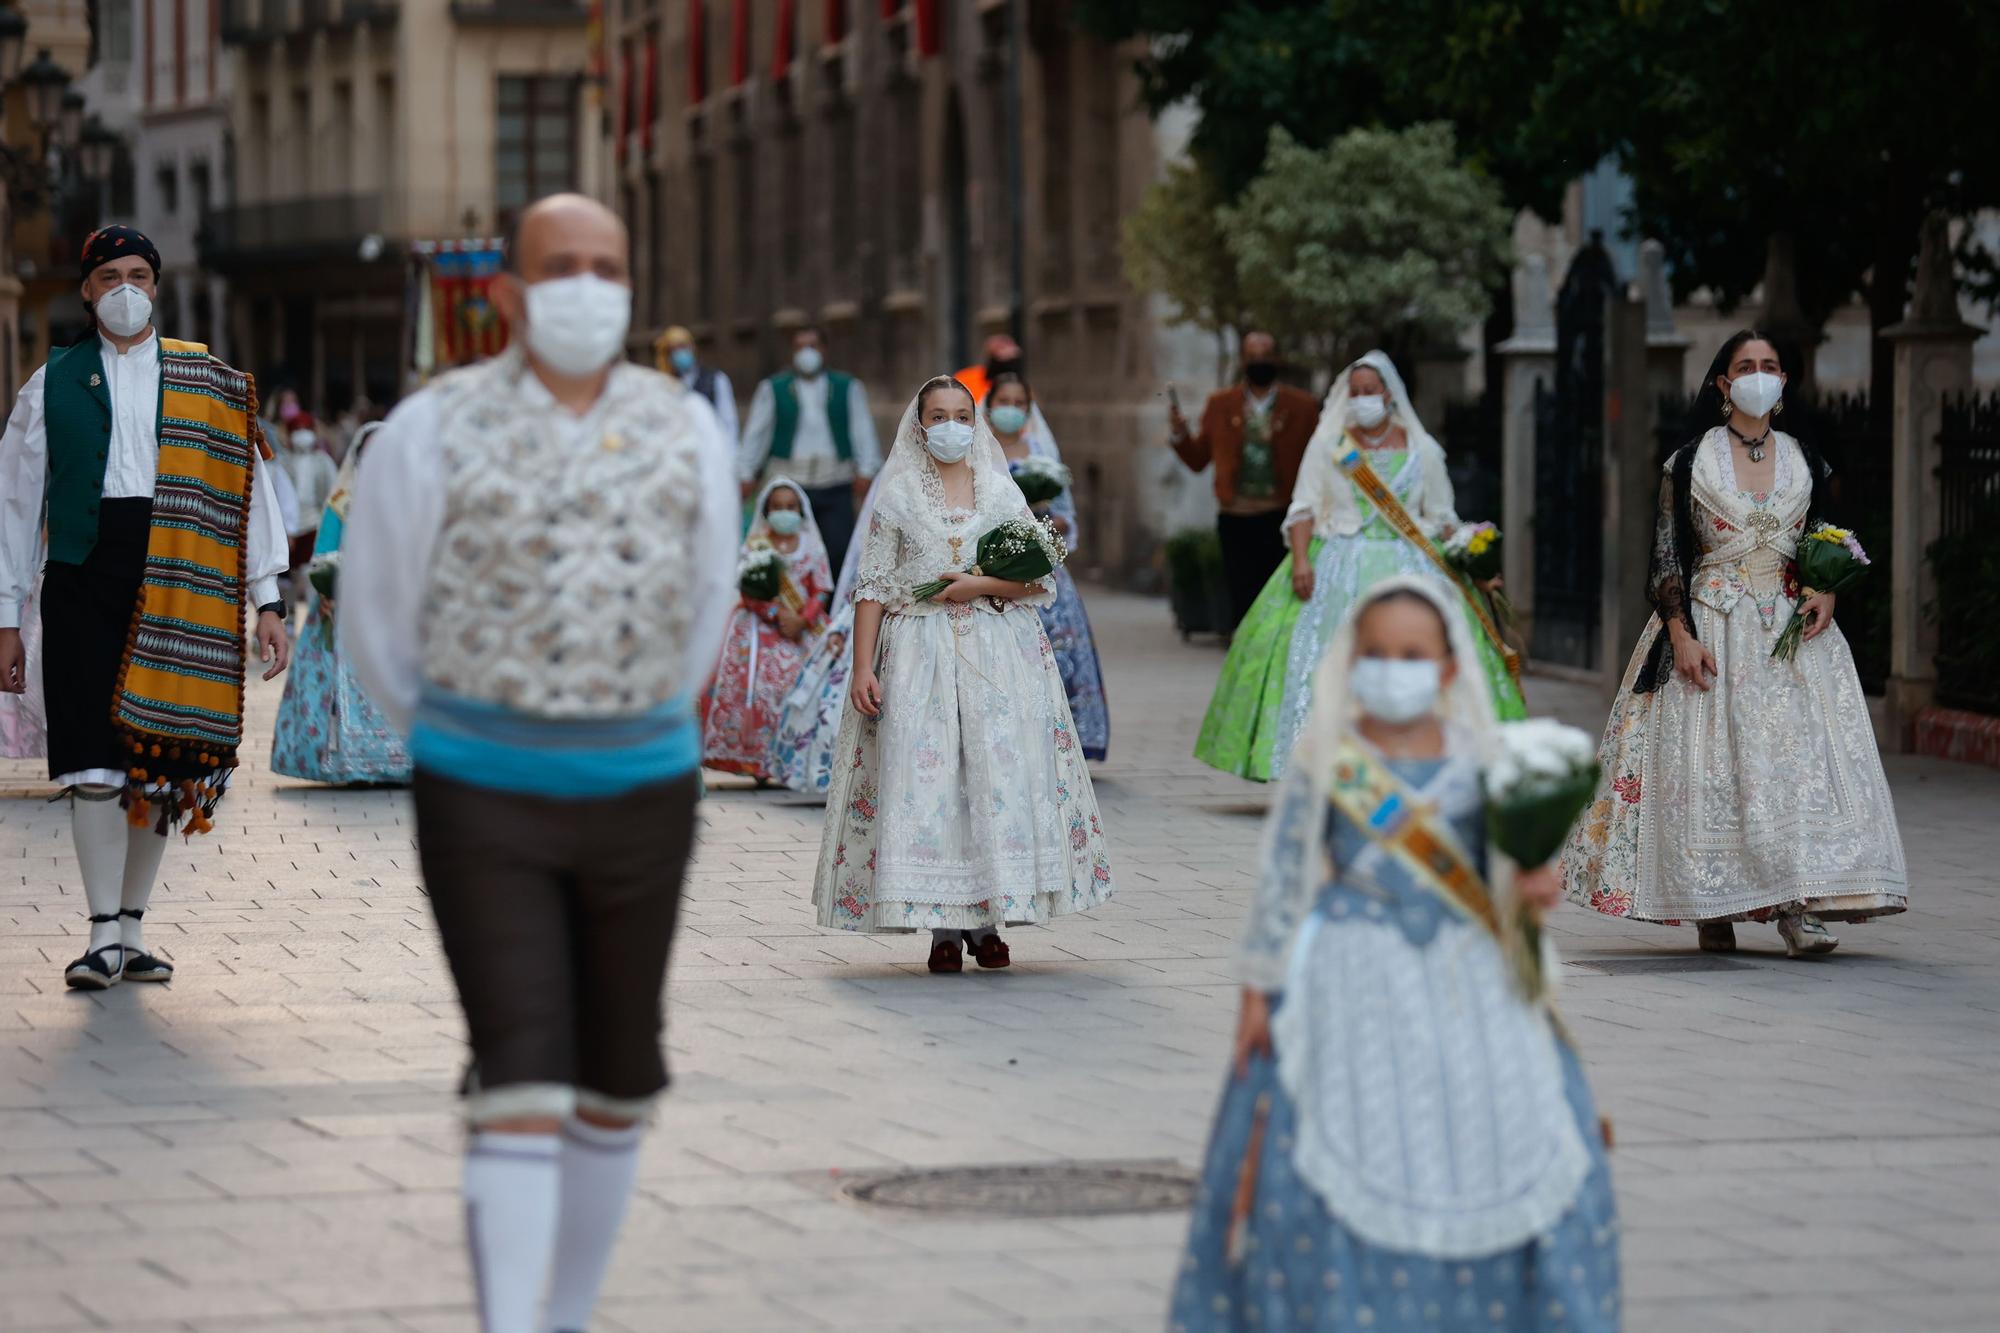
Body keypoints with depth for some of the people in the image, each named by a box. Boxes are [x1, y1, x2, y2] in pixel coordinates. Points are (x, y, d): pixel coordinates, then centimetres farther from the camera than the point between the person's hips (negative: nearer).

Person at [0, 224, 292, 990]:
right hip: (83, 578, -1)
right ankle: (105, 937, -6)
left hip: (176, 584, 1)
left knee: (160, 761, 5)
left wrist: (266, 602, 1)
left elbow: (245, 489, 9)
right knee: (95, 760, -10)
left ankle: (132, 931, 15)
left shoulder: (207, 385, 11)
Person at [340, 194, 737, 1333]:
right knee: (521, 1076, -13)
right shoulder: (436, 429, -7)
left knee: (615, 1077, 11)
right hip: (482, 800, -3)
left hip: (640, 798, 3)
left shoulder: (686, 428, 2)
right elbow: (376, 618, 5)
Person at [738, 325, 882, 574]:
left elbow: (863, 430, 8)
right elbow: (756, 433, 10)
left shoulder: (848, 388, 12)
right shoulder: (772, 389, 12)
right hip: (790, 483, 0)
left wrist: (865, 471, -5)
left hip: (836, 487, 0)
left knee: (839, 549, -7)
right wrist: (747, 474, 0)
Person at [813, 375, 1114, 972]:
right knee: (924, 776, -8)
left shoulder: (1002, 491, 10)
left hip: (999, 653, 1)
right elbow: (872, 587, 2)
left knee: (999, 772, -5)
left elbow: (1041, 580, 8)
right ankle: (943, 927, -4)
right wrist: (862, 667, -7)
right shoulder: (896, 495, 6)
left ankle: (987, 922, 2)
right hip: (917, 654, -1)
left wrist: (983, 585, -9)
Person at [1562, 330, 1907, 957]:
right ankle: (1712, 910, 2)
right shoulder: (1689, 462, 1)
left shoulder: (1805, 461, 11)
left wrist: (1826, 594, -3)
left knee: (1801, 754, -11)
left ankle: (1799, 906, -15)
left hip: (1792, 627, 2)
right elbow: (1667, 556, -1)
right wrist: (1681, 635, -11)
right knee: (1709, 762, -6)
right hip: (1711, 629, -2)